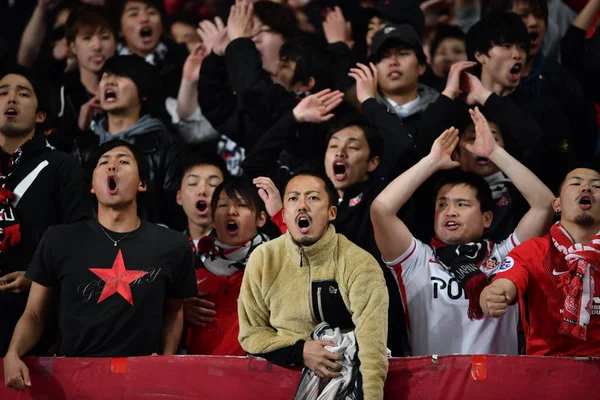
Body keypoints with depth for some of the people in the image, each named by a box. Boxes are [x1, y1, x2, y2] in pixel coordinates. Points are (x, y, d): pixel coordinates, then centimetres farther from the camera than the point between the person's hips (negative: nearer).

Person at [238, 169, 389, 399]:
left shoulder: (360, 265, -9)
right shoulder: (263, 260, 1)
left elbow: (372, 350, -17)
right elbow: (251, 333, 10)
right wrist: (300, 352, -7)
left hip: (344, 381, -2)